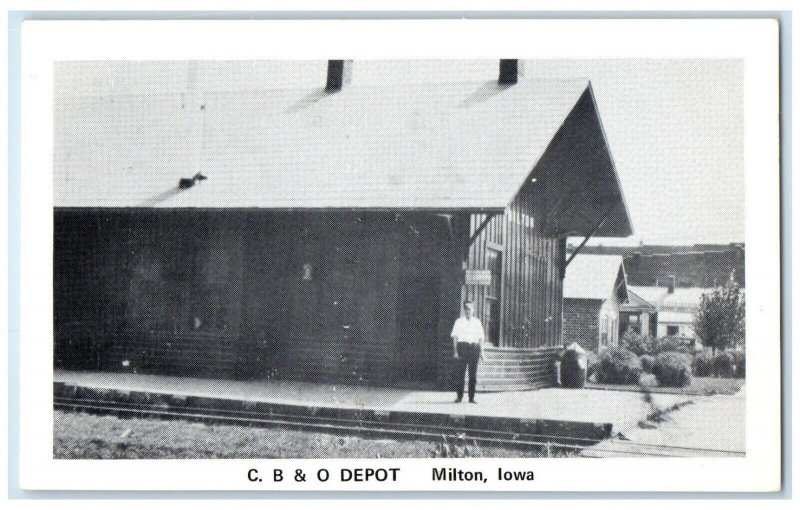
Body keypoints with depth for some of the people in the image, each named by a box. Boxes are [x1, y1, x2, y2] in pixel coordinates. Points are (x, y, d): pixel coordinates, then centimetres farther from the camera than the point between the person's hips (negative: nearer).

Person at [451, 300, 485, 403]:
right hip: (462, 346, -3)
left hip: (474, 347, 3)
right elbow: (455, 337, 2)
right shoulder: (459, 321, 5)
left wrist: (481, 351, 9)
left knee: (473, 373, 4)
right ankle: (459, 396, 2)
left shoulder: (477, 322, 13)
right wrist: (455, 351, -6)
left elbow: (480, 338, 15)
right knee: (460, 371, -6)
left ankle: (472, 397, 10)